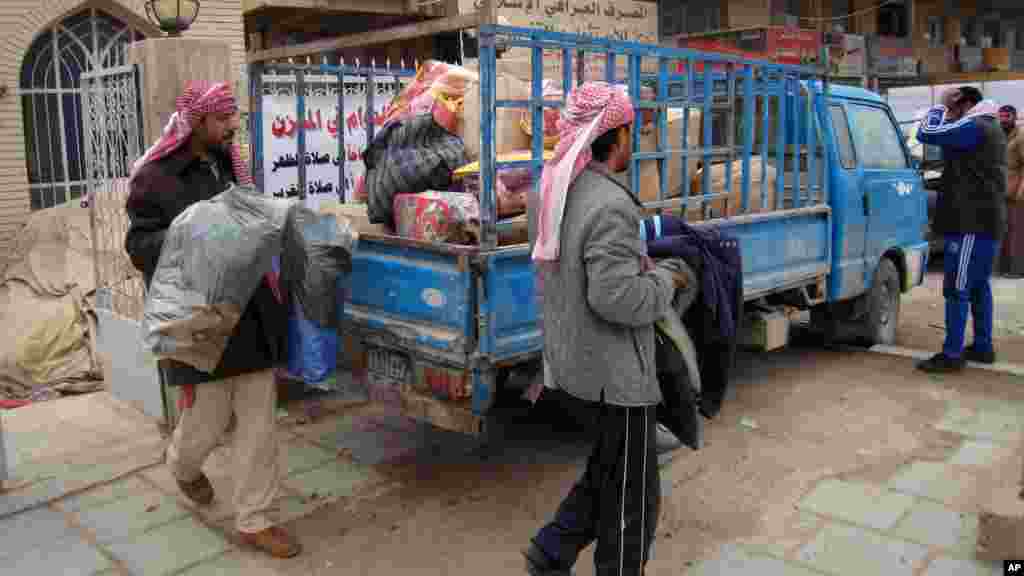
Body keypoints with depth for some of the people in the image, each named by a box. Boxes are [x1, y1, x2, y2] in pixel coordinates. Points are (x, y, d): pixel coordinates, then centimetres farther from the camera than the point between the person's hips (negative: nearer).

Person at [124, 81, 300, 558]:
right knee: (207, 420, 7)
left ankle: (255, 520, 17)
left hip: (250, 313, 6)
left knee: (259, 422, 6)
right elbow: (139, 245, -11)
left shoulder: (229, 169, 13)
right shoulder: (155, 176, -7)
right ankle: (183, 466, 44)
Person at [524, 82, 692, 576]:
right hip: (615, 371, -9)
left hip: (574, 361, 9)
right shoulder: (610, 206, -25)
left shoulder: (560, 193, 5)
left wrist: (649, 266, 11)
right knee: (633, 494, 11)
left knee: (609, 472, 26)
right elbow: (615, 298, -29)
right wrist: (665, 280, -11)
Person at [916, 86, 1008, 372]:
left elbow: (926, 134, -16)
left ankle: (952, 354, -7)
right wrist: (947, 110, 16)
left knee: (956, 289, -9)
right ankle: (983, 347, 22)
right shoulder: (991, 129, 20)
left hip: (971, 223, -10)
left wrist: (942, 105, 0)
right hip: (985, 221, 10)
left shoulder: (974, 127, -13)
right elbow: (950, 140, 27)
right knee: (979, 286, 16)